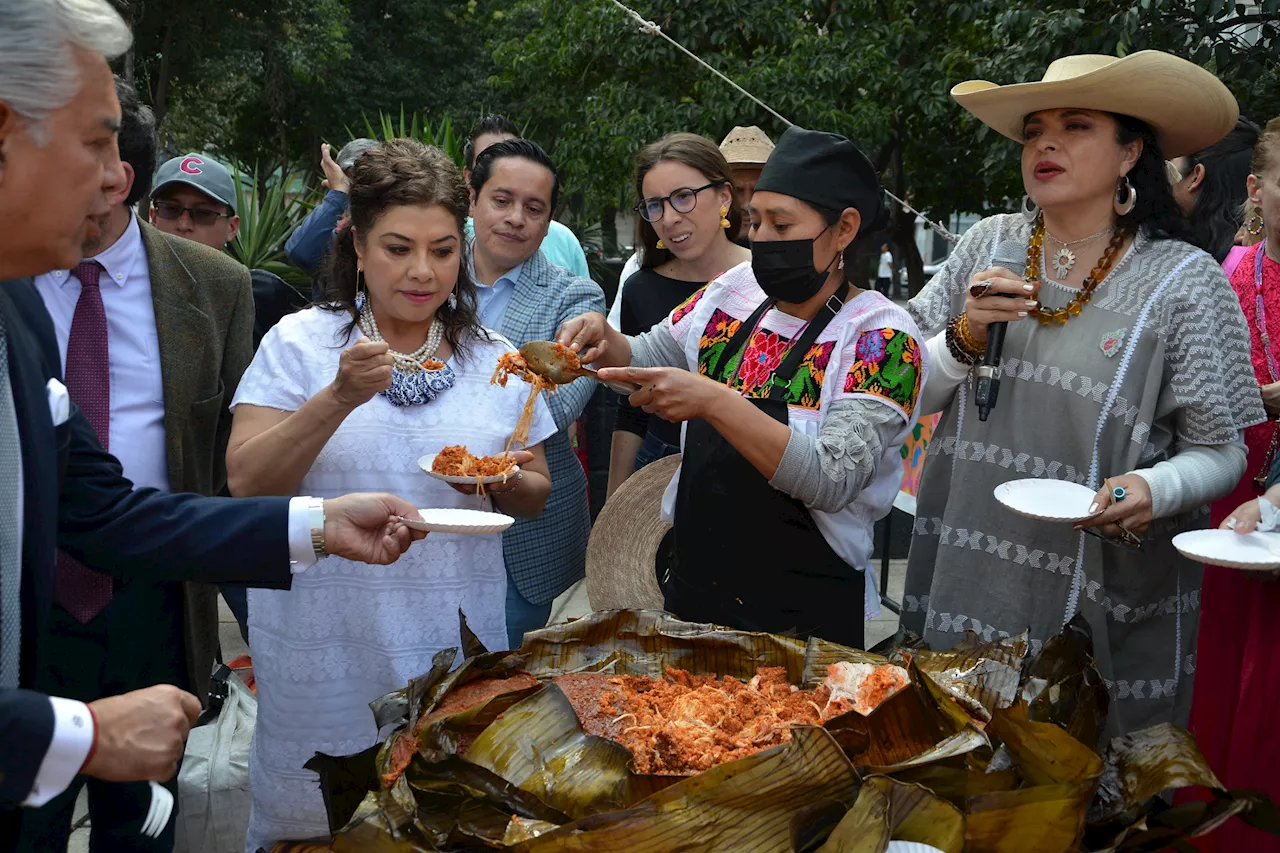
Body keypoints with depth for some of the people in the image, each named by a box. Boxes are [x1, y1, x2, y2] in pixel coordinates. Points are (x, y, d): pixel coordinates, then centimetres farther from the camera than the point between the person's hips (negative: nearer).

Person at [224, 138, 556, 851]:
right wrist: (339, 398, -22)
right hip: (326, 636, -2)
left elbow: (535, 497, 11)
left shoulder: (494, 359, 4)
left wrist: (504, 482, -12)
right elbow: (247, 484, -10)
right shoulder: (301, 342, -3)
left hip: (453, 635, 2)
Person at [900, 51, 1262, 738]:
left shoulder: (1184, 279, -6)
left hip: (1104, 604, -3)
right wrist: (966, 336, -13)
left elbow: (1220, 451, -4)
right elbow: (909, 396, 5)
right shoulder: (990, 244, 3)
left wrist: (1154, 489, -24)